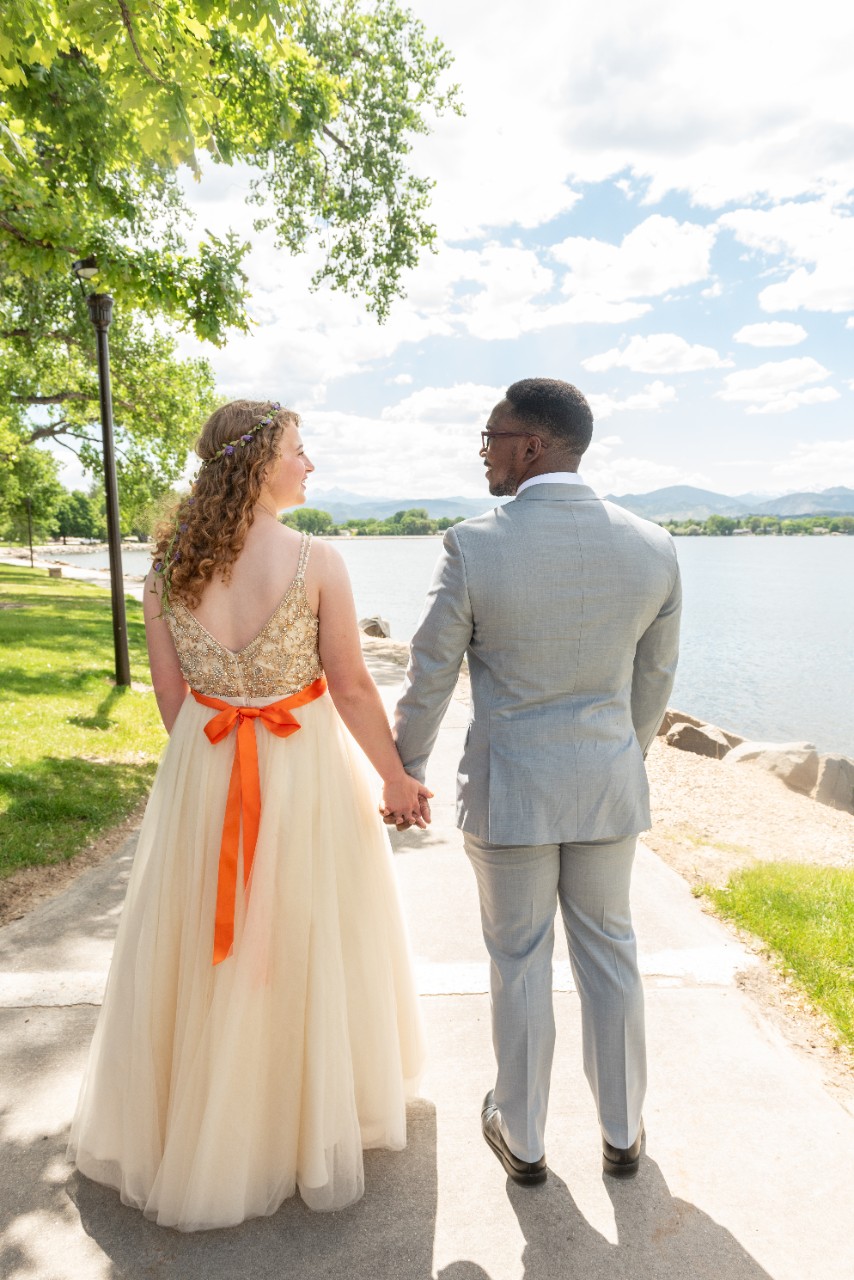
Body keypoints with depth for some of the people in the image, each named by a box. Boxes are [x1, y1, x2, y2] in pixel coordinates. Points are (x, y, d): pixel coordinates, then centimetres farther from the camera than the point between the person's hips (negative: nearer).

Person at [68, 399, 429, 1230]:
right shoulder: (316, 563, -17)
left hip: (202, 772, 4)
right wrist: (397, 782, 0)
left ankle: (192, 1129, 43)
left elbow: (170, 693, 2)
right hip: (304, 774, -4)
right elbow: (353, 690, -12)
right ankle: (311, 1127, 37)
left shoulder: (169, 566, -4)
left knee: (204, 953, 21)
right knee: (308, 950, 16)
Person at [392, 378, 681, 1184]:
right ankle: (622, 1133, 37)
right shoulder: (652, 547, -6)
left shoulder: (474, 546, -18)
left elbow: (429, 679, -10)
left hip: (508, 790, -3)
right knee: (609, 952, 19)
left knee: (519, 963, 14)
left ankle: (522, 1138, 34)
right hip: (608, 785, 3)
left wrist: (405, 771, 6)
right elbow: (655, 679, 5)